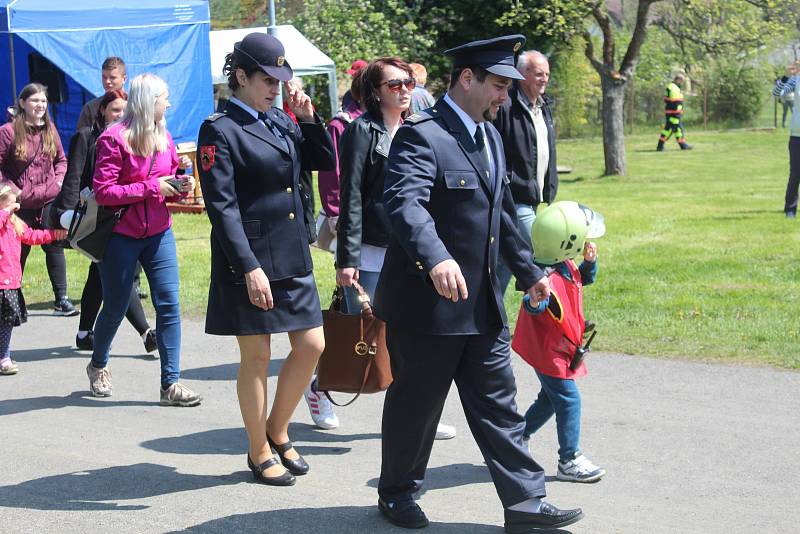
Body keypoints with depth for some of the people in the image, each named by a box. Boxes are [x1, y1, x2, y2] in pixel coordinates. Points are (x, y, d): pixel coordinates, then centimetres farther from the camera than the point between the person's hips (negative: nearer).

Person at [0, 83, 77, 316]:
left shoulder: (50, 130, 6)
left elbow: (61, 159, 17)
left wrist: (59, 181, 1)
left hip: (49, 201, 4)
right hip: (21, 204, -4)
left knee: (54, 246, 3)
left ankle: (61, 298, 8)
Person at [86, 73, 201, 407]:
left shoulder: (164, 137, 6)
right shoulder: (114, 139, -14)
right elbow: (103, 192, -18)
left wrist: (180, 187, -6)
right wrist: (151, 187, -20)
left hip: (159, 234, 5)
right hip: (120, 237, -5)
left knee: (169, 304, -4)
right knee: (115, 307, 9)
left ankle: (170, 384, -1)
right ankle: (98, 365, 37)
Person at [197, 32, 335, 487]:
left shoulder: (280, 121, 10)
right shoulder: (220, 130, -10)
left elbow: (326, 162, 16)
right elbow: (222, 206, -15)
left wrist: (309, 118, 1)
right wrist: (250, 268, -20)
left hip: (293, 257, 7)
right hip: (250, 261, -7)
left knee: (312, 346, 9)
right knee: (256, 357, 4)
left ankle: (277, 430, 28)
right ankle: (260, 453, 18)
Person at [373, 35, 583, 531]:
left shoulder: (491, 135, 13)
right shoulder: (421, 135, -16)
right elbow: (406, 202, -33)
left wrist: (529, 272, 23)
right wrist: (437, 258, -49)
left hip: (483, 303, 8)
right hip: (427, 300, -8)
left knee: (498, 404, 9)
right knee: (416, 402, 8)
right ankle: (397, 492, 26)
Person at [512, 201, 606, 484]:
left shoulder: (567, 265, 2)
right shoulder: (548, 277, -29)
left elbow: (585, 279, 20)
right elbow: (532, 306, -41)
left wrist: (590, 261, 2)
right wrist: (537, 299, -63)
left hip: (560, 349, 10)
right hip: (549, 352, -10)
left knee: (550, 398, 22)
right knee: (569, 400, -6)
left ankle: (518, 438, 37)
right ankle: (569, 461, 2)